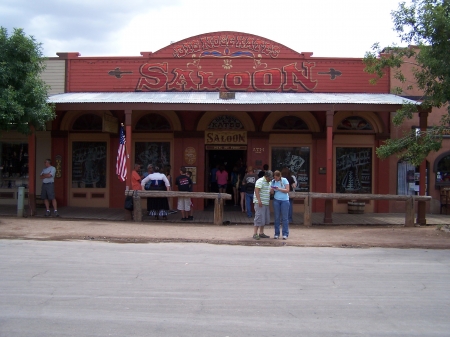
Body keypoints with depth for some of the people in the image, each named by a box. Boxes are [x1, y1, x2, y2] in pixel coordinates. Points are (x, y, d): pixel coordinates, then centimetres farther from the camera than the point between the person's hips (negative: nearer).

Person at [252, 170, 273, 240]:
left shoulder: (269, 183, 18)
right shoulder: (260, 181, -11)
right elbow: (256, 190, -20)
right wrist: (259, 200, -25)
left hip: (266, 203, 9)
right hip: (260, 203, -9)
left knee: (265, 218, 10)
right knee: (259, 218, -10)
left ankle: (261, 233, 17)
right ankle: (255, 234, -7)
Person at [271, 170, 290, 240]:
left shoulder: (284, 180, -4)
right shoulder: (273, 181, 5)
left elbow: (287, 190, -9)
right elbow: (271, 192, 9)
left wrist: (279, 189, -20)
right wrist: (272, 189, -13)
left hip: (285, 200, -3)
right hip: (276, 200, 3)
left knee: (284, 218, -2)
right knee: (276, 217, 2)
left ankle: (285, 234, 1)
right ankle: (277, 234, 8)